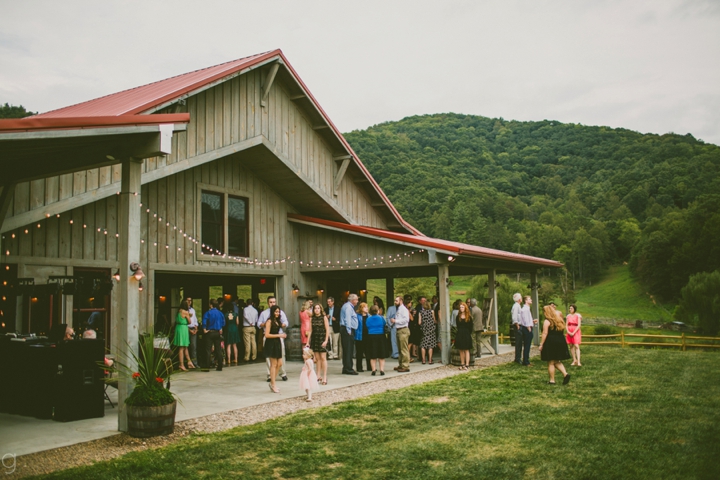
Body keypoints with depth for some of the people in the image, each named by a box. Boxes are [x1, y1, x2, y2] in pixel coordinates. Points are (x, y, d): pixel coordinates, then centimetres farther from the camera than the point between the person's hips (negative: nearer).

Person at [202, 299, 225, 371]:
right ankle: (219, 367, 11)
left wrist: (204, 329, -8)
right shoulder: (220, 313, 5)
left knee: (208, 350, -1)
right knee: (218, 350, 9)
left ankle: (207, 366, -5)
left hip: (210, 332, -4)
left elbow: (204, 322, -18)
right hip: (217, 333, 4)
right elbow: (223, 322, 8)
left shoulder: (208, 313, -8)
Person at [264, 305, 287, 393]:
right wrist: (279, 335, -16)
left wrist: (282, 335, 1)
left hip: (277, 343, 8)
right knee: (274, 364, -3)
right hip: (271, 344, -8)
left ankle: (272, 383, 19)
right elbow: (267, 335, -16)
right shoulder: (269, 321, -10)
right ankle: (273, 385, 6)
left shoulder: (277, 321, 14)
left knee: (280, 363, 7)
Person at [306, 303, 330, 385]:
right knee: (317, 358, 6)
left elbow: (327, 330, -4)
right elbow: (310, 331, 9)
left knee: (323, 357, -6)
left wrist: (326, 341, -12)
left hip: (322, 339, -3)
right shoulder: (312, 318, 8)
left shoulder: (324, 317, -2)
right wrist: (308, 342, 6)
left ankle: (325, 377, -4)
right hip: (314, 339, 3)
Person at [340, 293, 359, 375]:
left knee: (347, 350, 12)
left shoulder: (349, 306, 21)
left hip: (346, 330, 11)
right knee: (348, 350, -9)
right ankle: (348, 369, -9)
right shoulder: (348, 307, -12)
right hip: (348, 330, -11)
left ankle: (346, 368, 15)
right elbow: (347, 319, -19)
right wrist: (349, 331, -20)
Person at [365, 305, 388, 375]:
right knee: (381, 356, 7)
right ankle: (382, 370, 1)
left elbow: (366, 328, 1)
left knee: (372, 356, 7)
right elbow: (384, 326, 2)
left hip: (371, 337, 1)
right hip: (380, 337, -1)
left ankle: (373, 370, 3)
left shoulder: (368, 319, -1)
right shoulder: (381, 317, -4)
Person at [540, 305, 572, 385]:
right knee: (557, 361, 17)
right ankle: (565, 374, -2)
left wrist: (541, 344, -12)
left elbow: (545, 333, -15)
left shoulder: (547, 321, -10)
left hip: (551, 342, -7)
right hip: (561, 341, 7)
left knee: (551, 363, 2)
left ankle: (552, 380, 6)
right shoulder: (559, 319, 12)